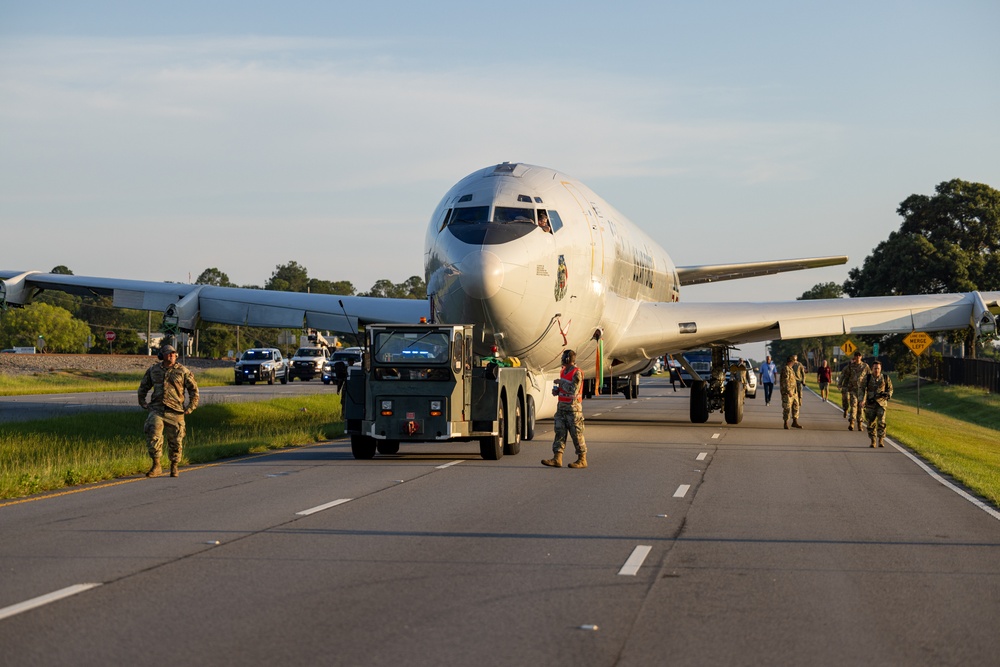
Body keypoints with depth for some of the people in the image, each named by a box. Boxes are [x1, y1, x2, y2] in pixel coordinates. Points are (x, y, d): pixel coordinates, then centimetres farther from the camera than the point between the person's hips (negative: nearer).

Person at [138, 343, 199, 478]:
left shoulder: (182, 371, 2)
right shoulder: (153, 370, 10)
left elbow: (193, 389, 8)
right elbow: (143, 387, 24)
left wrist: (190, 407, 2)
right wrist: (142, 403, 14)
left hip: (175, 411, -1)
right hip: (157, 410, 1)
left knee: (175, 441, 3)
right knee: (153, 435, -17)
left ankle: (174, 467, 22)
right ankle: (156, 466, -10)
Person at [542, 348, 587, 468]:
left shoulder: (577, 373, -14)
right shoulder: (564, 371, 13)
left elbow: (574, 390, -24)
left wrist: (561, 382, -15)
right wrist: (556, 390, 5)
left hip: (573, 408, -8)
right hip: (562, 407, 8)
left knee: (577, 434, -2)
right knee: (559, 432, 1)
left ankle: (582, 460, 5)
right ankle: (557, 459, -3)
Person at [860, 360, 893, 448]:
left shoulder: (885, 378, 4)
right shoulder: (867, 378, 1)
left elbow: (890, 389, 13)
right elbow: (862, 389, -1)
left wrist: (887, 394, -9)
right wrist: (863, 399, -16)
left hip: (881, 403, -1)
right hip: (870, 403, 1)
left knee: (881, 422, -13)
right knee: (871, 423, 3)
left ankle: (881, 440, -5)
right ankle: (873, 442, 14)